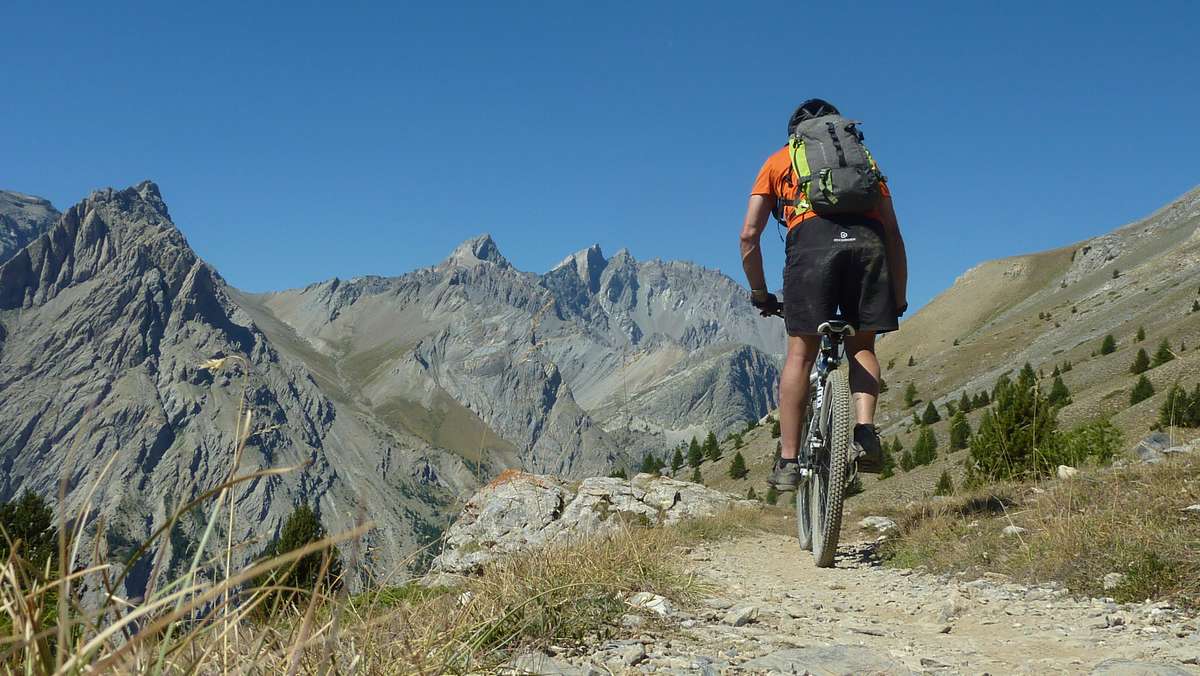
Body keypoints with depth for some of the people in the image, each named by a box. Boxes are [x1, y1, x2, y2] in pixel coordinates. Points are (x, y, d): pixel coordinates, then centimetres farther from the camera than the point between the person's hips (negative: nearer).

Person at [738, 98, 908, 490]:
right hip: (868, 241, 2)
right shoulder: (863, 157, 34)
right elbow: (893, 234, 25)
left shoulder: (780, 160, 29)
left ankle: (788, 462, 6)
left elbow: (749, 235, 19)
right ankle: (865, 432, -2)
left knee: (801, 355, 6)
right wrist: (899, 299, 29)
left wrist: (759, 294, 29)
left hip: (814, 241, -2)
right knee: (862, 346, 18)